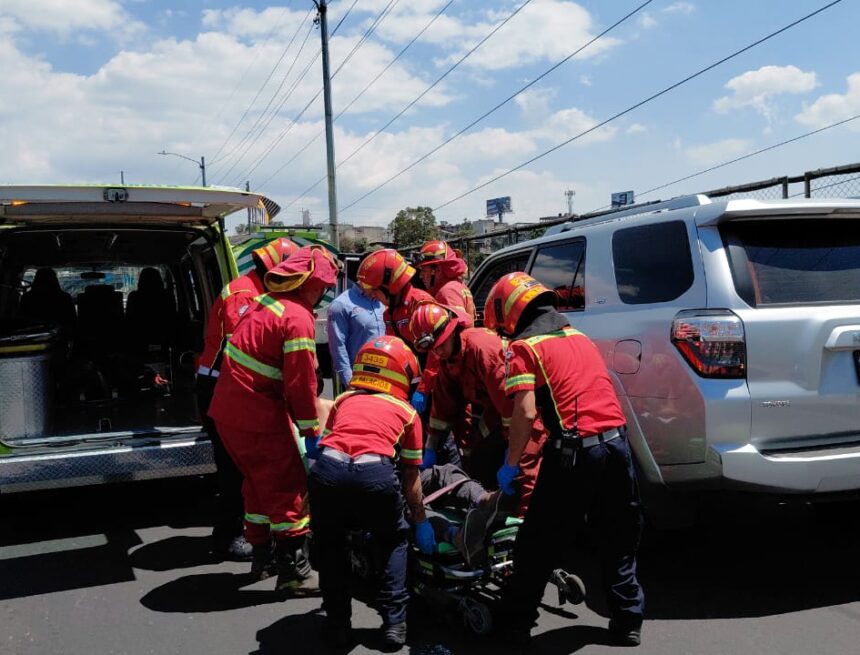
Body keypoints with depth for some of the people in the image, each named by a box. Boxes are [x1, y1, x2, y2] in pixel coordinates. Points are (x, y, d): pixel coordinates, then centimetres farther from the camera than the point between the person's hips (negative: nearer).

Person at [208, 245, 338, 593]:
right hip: (258, 415, -9)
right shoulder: (298, 318, -18)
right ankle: (293, 570, 9)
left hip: (229, 410, 9)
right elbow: (301, 382, -18)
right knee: (288, 488, 2)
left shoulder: (266, 302, 10)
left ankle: (263, 557, 34)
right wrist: (311, 429, -6)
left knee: (260, 483, 22)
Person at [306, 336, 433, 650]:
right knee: (393, 541, 27)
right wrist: (421, 523, 44)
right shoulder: (407, 412, 27)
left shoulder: (343, 399, 32)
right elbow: (410, 477, 30)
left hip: (327, 469, 2)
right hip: (376, 474, -1)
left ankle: (338, 623, 28)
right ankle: (393, 623, 22)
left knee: (330, 543, 29)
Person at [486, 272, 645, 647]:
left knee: (540, 543, 9)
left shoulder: (523, 347, -1)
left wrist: (510, 465, -3)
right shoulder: (579, 336, 21)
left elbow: (526, 411, -12)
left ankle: (517, 621, 22)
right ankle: (627, 622, 29)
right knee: (619, 540, 20)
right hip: (617, 440, 6)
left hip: (575, 450, -6)